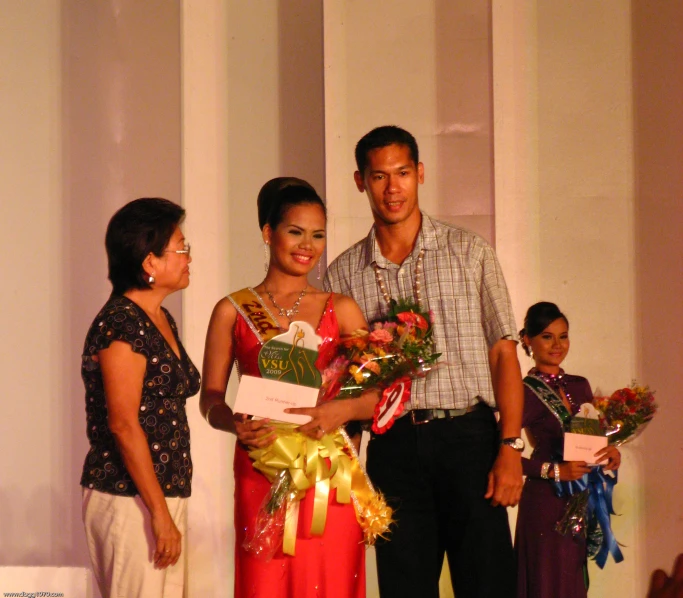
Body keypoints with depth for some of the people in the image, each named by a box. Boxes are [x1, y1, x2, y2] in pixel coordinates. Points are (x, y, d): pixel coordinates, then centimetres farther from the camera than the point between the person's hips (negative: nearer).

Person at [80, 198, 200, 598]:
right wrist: (160, 513, -18)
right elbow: (123, 425, -18)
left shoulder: (162, 320, 15)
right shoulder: (121, 323, -13)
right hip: (130, 500, -9)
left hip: (166, 495, 9)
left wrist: (170, 509, 16)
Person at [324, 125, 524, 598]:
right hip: (394, 446, 1)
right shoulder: (344, 274, 9)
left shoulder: (470, 252, 6)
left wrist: (511, 447, -7)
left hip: (469, 436, -1)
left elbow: (503, 352, 3)